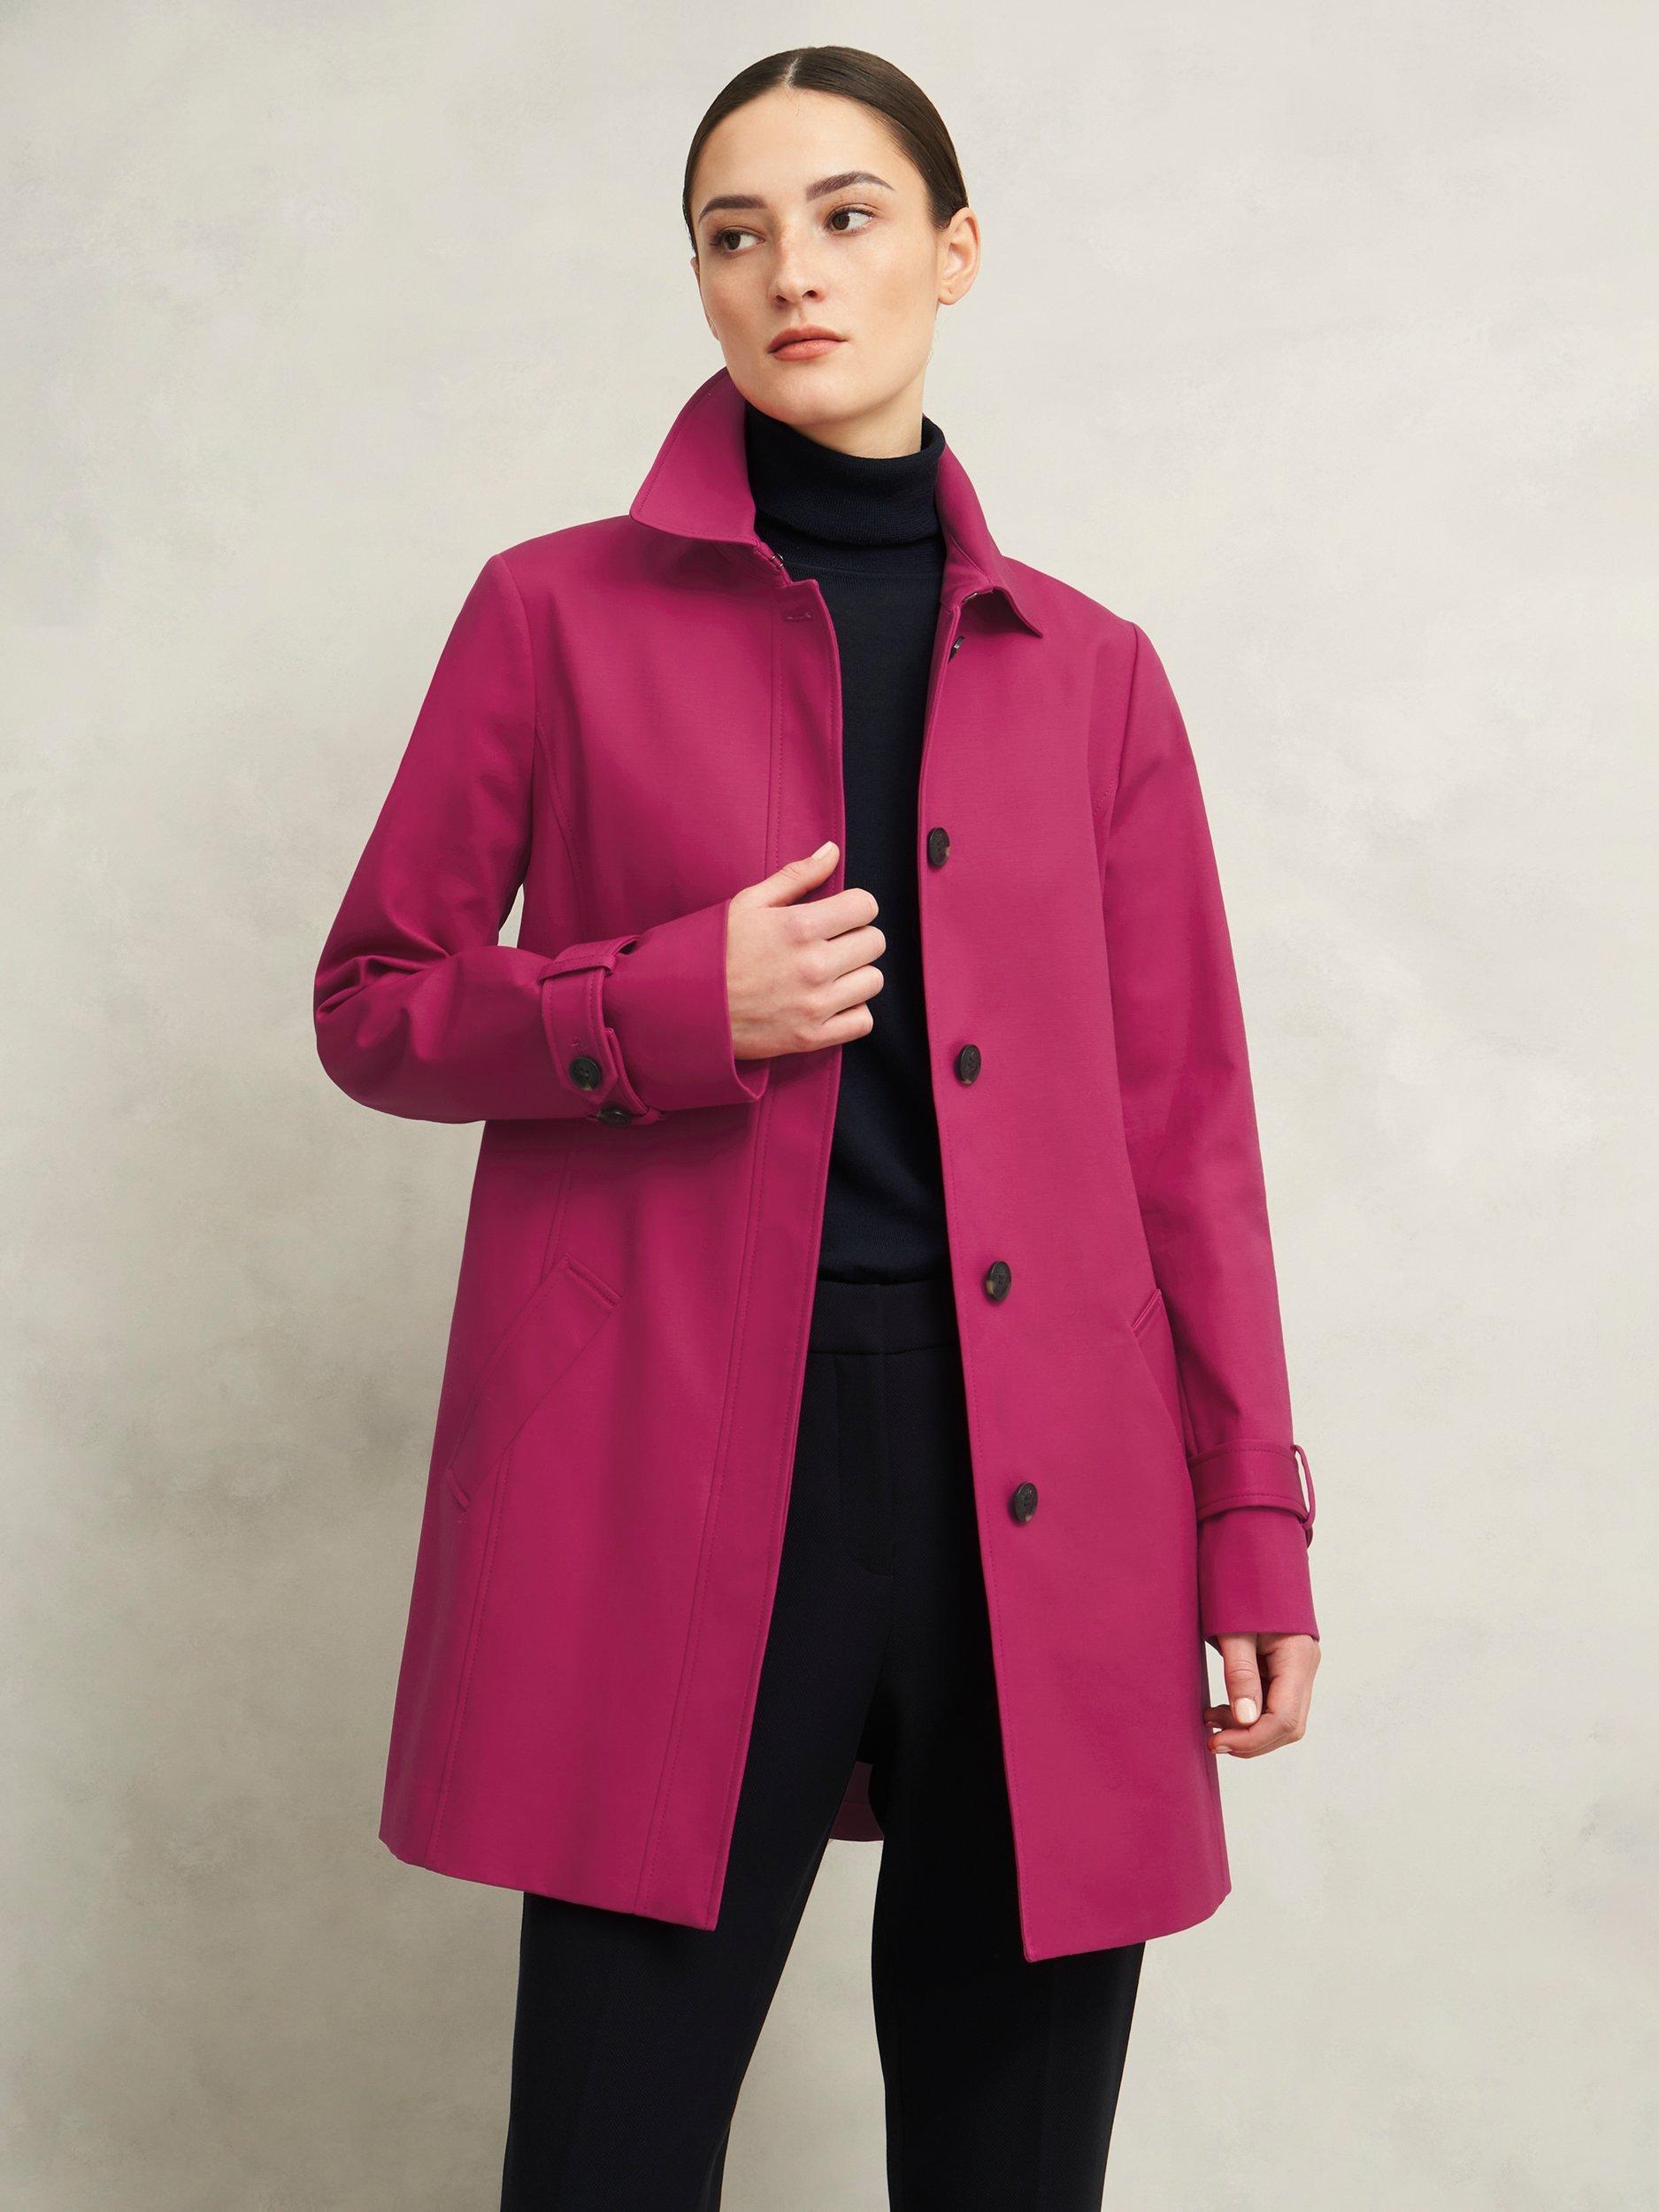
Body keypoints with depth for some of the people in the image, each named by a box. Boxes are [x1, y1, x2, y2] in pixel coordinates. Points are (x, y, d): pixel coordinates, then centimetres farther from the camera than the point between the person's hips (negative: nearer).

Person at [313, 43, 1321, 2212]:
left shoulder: (1089, 668, 11)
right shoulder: (562, 612, 5)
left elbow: (1182, 1117, 11)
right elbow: (373, 1004, 9)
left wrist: (1252, 1521, 5)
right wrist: (667, 1009, -10)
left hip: (1045, 1497, 2)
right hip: (677, 1471, -2)